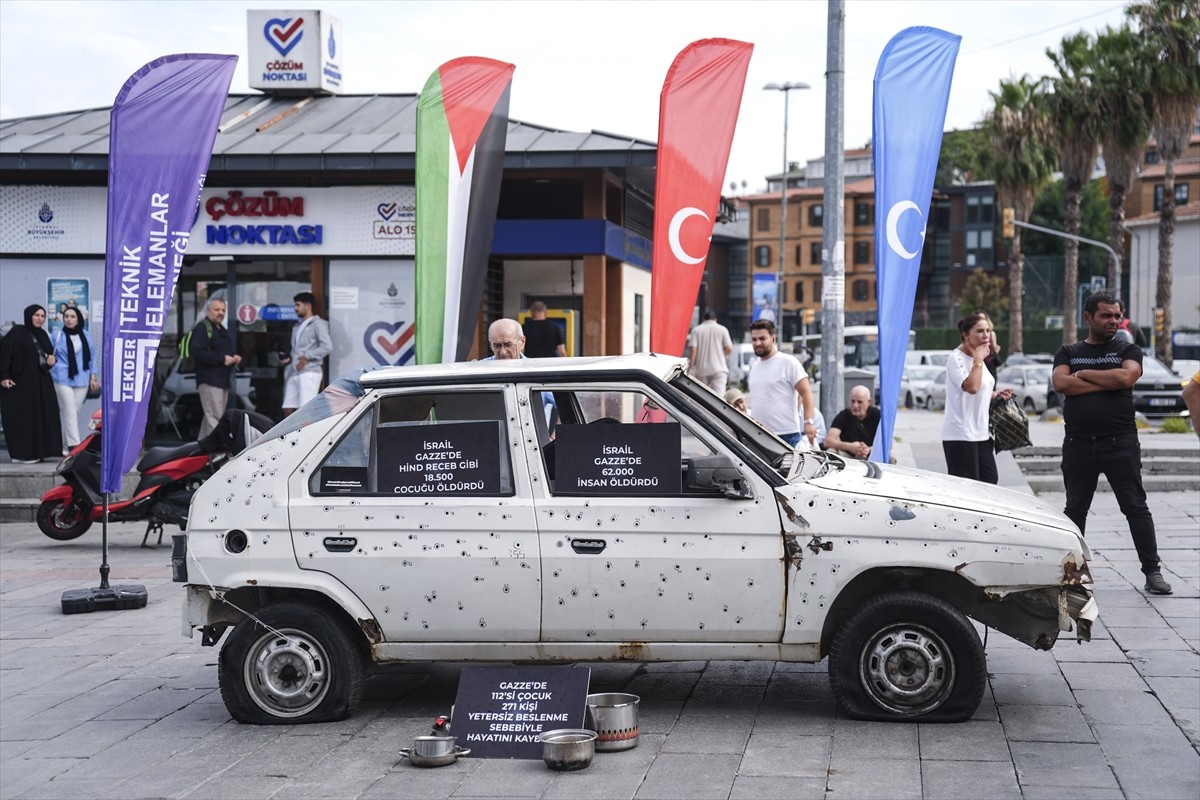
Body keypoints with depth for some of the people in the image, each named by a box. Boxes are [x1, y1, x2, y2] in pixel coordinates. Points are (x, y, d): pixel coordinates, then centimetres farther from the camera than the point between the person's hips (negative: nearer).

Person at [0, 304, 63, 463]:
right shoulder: (17, 332, -6)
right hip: (21, 382, -7)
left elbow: (49, 353, 26)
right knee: (22, 417, -5)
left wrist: (52, 359, 2)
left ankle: (38, 451, 14)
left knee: (42, 416, 7)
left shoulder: (42, 334, 15)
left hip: (41, 382, 7)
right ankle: (21, 454, -1)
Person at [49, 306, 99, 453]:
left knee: (75, 412, 3)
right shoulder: (57, 335, 3)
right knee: (69, 412, -11)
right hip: (63, 379, -3)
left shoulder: (86, 336, 9)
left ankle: (66, 445, 12)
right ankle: (74, 445, -16)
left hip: (82, 379, 3)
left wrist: (93, 376, 10)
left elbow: (92, 356, 14)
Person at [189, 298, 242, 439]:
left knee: (210, 417, 15)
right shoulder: (202, 328, -8)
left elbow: (230, 352, 34)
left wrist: (235, 357, 9)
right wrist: (222, 358, -21)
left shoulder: (223, 331, 23)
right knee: (214, 417, -14)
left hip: (223, 380, 10)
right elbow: (196, 351, -21)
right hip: (209, 380, -10)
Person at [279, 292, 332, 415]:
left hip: (309, 372, -9)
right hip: (293, 373, 9)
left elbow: (327, 346, -13)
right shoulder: (298, 326, 24)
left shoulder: (317, 323, -1)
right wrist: (288, 358, 8)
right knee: (287, 409, 4)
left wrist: (307, 357, -15)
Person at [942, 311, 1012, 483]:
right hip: (960, 435, -9)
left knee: (990, 481, 8)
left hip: (981, 433, 9)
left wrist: (996, 395, 11)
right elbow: (971, 387, -28)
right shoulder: (955, 358, -13)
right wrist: (978, 360, -18)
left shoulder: (977, 358, 15)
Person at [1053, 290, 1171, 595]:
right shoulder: (1068, 353, 12)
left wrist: (1084, 374, -5)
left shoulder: (1128, 350, 8)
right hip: (1078, 444, 2)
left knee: (1136, 507, -3)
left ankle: (1152, 571, 0)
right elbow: (1061, 383, -8)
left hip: (1120, 443, -2)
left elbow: (1126, 377, -13)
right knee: (1074, 509, 10)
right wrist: (1107, 383, -9)